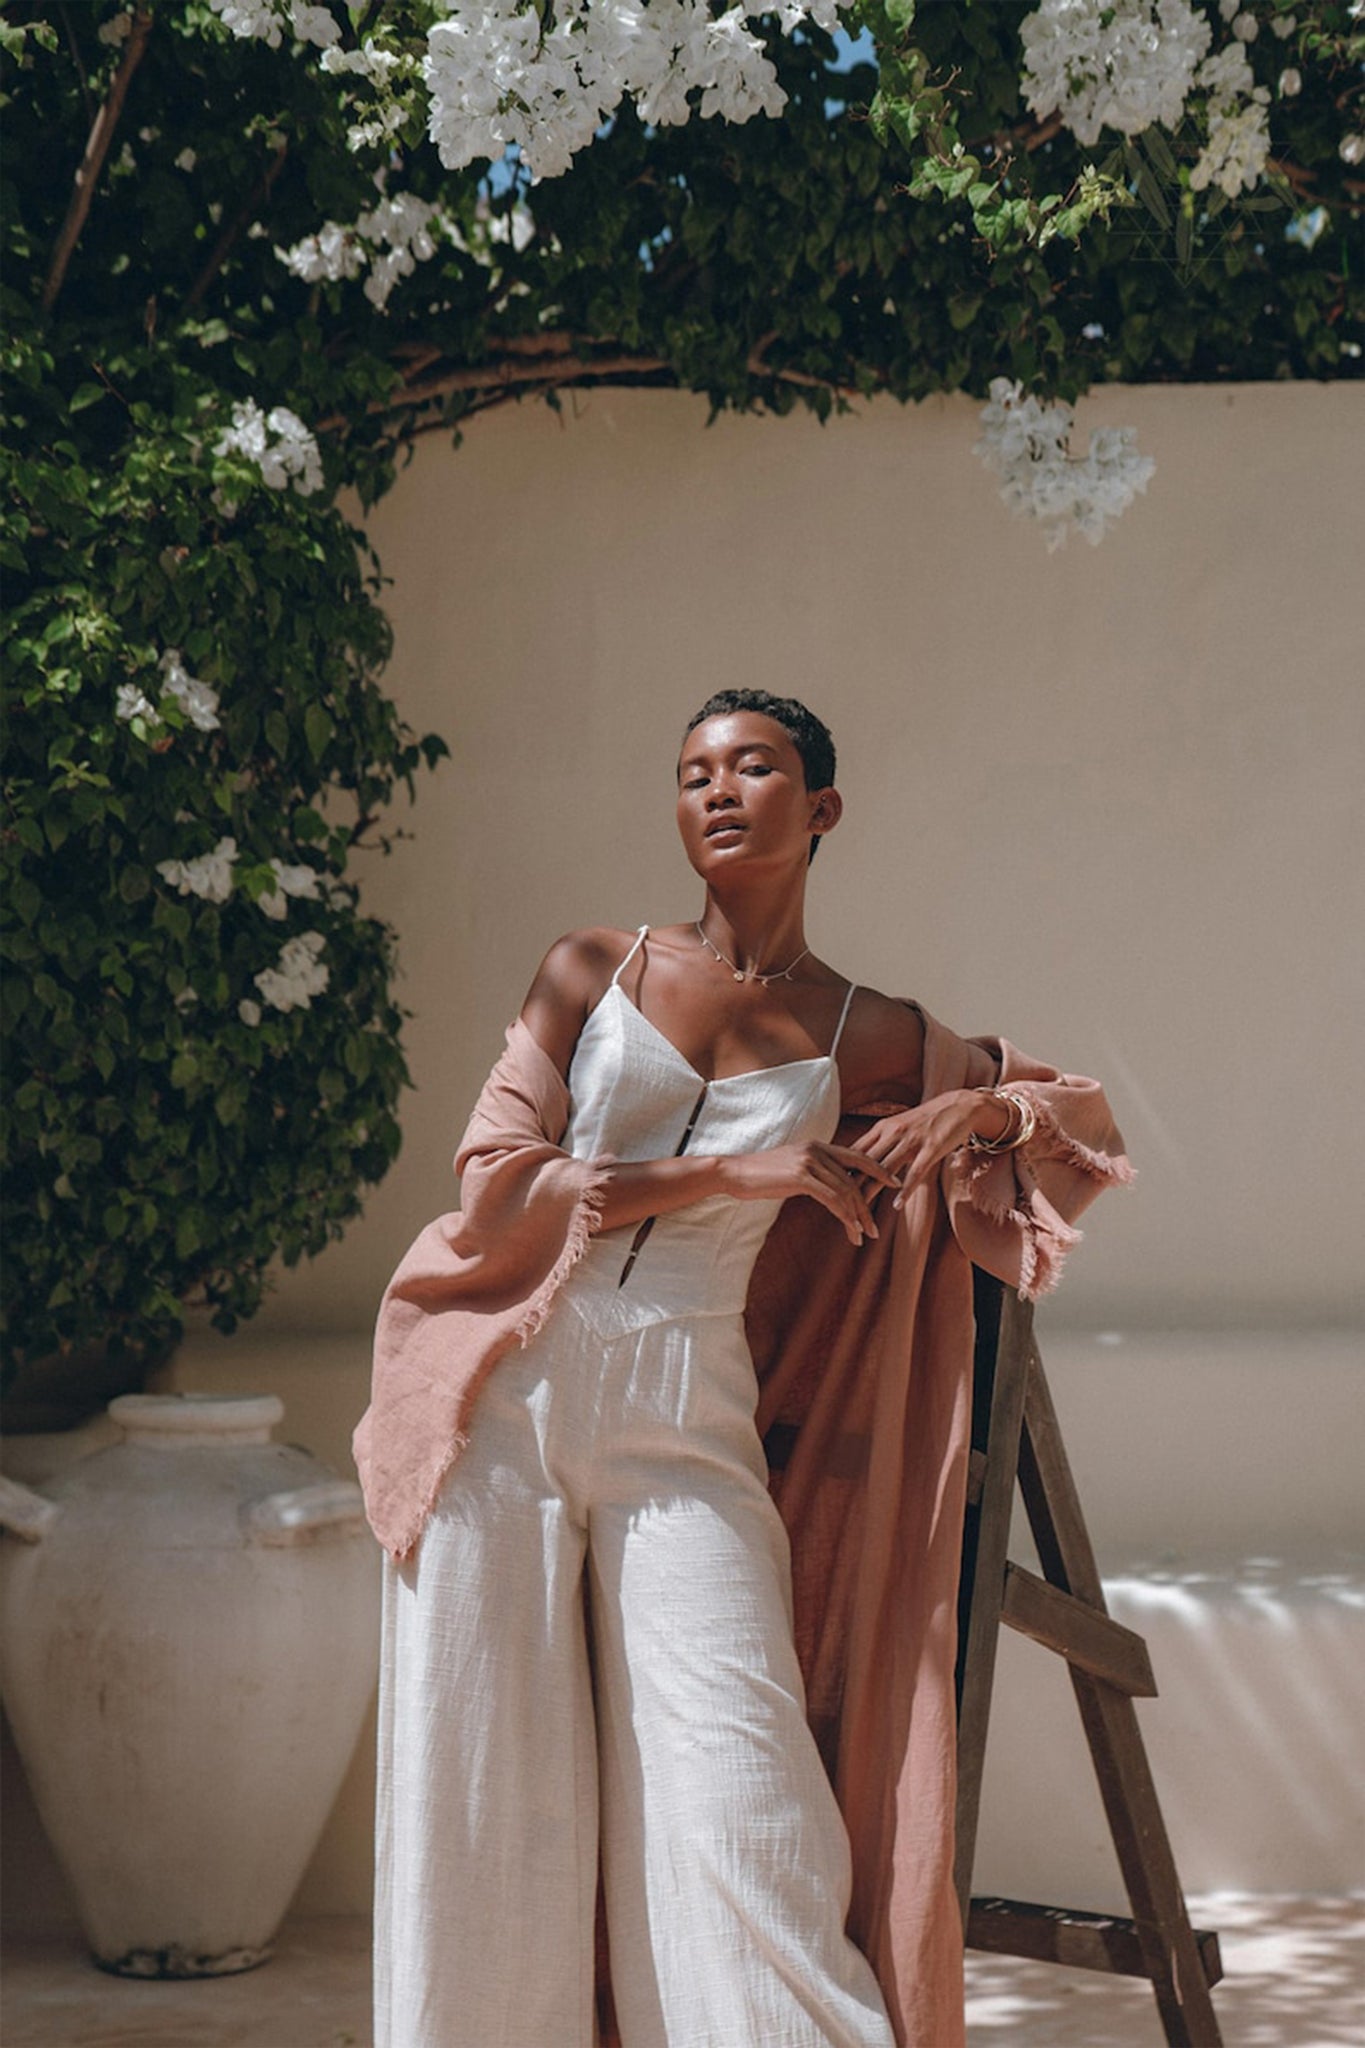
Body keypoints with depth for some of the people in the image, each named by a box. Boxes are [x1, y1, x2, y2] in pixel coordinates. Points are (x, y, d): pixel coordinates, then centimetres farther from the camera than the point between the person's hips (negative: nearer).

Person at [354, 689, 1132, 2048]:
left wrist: (977, 1113, 1)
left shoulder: (871, 1043, 10)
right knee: (481, 1805, 0)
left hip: (688, 1426, 0)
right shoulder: (590, 971, 8)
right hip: (508, 1399, 1)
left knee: (738, 1814, -11)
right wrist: (731, 1174, -8)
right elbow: (496, 1190, -2)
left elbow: (1070, 1104, 24)